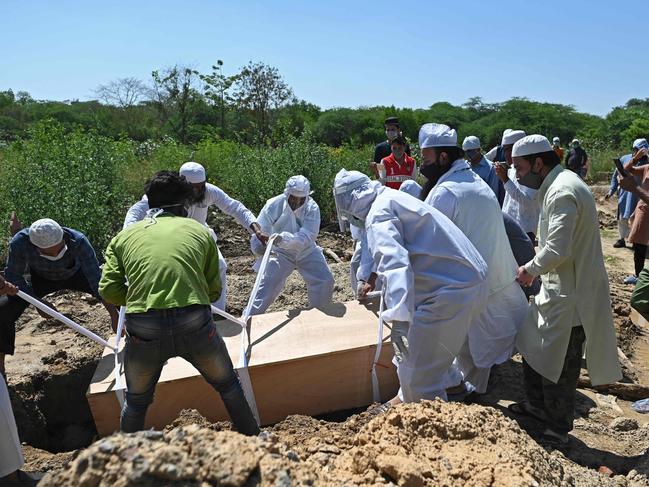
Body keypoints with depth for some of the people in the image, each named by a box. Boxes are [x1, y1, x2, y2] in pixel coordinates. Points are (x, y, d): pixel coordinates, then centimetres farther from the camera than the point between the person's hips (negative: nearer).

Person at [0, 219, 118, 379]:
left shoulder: (78, 241, -42)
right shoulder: (19, 242, -37)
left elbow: (97, 279, -41)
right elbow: (13, 275, -19)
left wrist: (114, 315, -46)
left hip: (75, 274, -1)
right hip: (41, 278, 1)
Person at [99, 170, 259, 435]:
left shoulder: (123, 237, 16)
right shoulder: (200, 231, 14)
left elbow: (109, 291, 7)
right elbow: (213, 291, 12)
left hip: (143, 330, 1)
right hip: (195, 324, -1)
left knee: (136, 402, 29)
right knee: (228, 386, 26)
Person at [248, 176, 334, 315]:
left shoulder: (312, 208, -21)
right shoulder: (274, 204, -22)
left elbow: (306, 236, -34)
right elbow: (259, 229, -24)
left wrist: (283, 239, -51)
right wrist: (258, 247, -46)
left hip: (306, 252, 2)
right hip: (281, 253, -1)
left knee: (325, 281, -4)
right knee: (268, 283, -10)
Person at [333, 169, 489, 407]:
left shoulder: (379, 213, -11)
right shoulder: (395, 198, 21)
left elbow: (394, 262, -30)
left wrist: (398, 317, -40)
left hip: (452, 291, -11)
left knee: (419, 374, -4)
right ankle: (407, 399, 44)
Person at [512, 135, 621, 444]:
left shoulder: (562, 192, -22)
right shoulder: (562, 183, 11)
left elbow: (557, 250, -28)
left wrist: (530, 269, -11)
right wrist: (536, 269, 9)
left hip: (569, 294, -10)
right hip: (560, 288, 10)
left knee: (559, 364, 4)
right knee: (533, 347, 20)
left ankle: (558, 428, 22)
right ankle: (537, 404, 38)